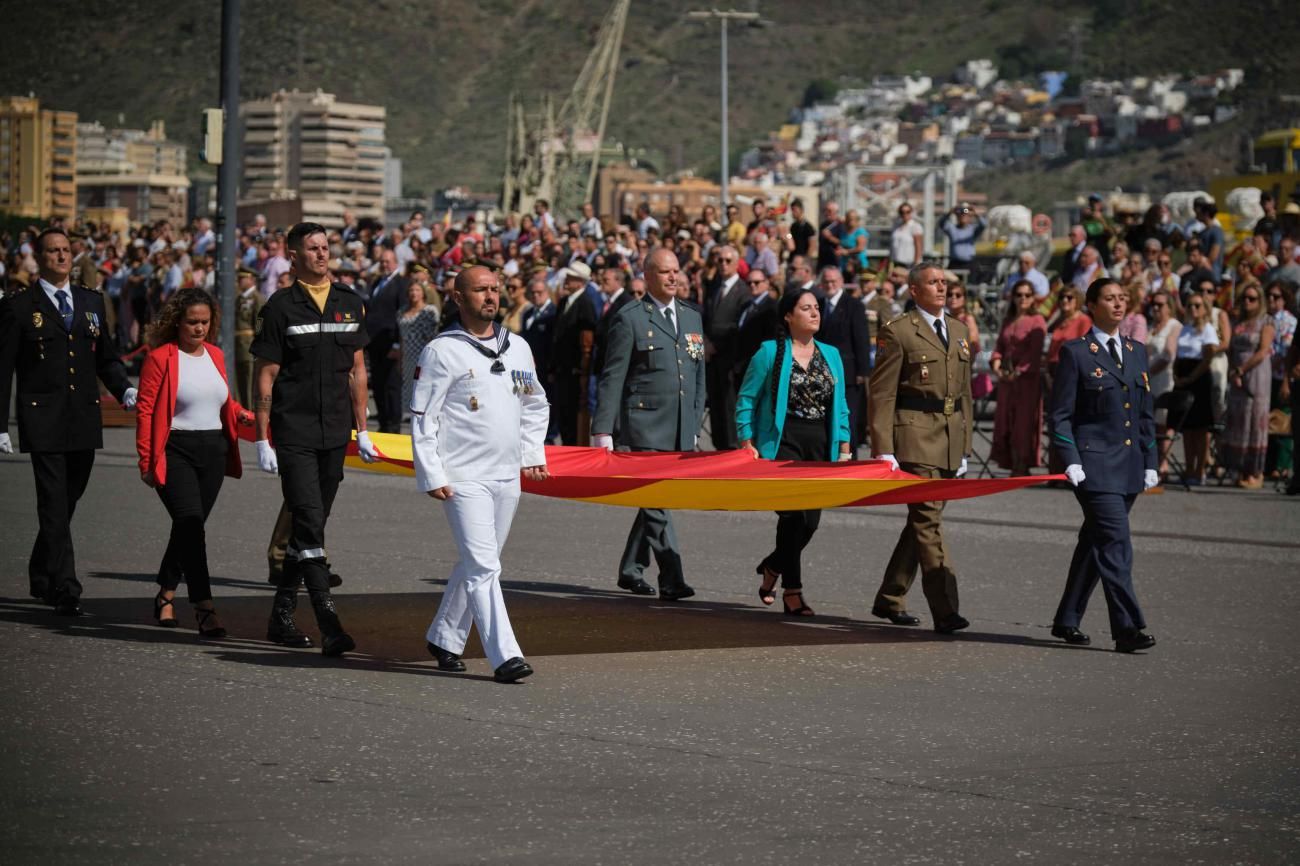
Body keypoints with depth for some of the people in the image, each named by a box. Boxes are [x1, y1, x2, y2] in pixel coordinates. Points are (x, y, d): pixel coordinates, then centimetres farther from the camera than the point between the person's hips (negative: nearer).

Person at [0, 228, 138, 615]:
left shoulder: (91, 301, 14)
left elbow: (107, 358, 17)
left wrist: (125, 390, -4)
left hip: (85, 421, 5)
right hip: (43, 421, -5)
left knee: (67, 504, 13)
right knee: (54, 507, -9)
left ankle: (41, 577, 30)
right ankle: (65, 590, -10)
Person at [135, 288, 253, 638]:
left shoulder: (215, 355, 13)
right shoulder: (160, 357, -5)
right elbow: (144, 409, -6)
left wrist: (244, 415, 2)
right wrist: (146, 460, -11)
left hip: (214, 451, 6)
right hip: (175, 451, -6)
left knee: (189, 526, 11)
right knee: (191, 523, -16)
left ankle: (166, 593, 30)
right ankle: (204, 608, -20)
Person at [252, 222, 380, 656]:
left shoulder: (349, 303, 11)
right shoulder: (281, 307, -3)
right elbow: (266, 375, -3)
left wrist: (362, 431, 12)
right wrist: (262, 440, -7)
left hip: (335, 433, 5)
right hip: (294, 432, -5)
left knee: (310, 524, 10)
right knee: (309, 523, -12)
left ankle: (282, 616, 20)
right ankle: (329, 624, -17)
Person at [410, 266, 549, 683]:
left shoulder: (518, 348, 12)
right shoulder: (441, 351, -5)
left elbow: (536, 405, 25)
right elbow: (423, 417, -5)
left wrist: (533, 453, 14)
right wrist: (432, 475, -11)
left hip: (507, 476, 6)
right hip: (463, 477, -6)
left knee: (475, 564, 14)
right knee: (483, 567, -12)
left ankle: (444, 638, 30)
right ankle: (504, 656, -16)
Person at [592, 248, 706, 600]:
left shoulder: (692, 318, 16)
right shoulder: (630, 319, -3)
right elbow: (612, 378, -5)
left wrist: (694, 424, 17)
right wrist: (603, 430, -10)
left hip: (680, 433, 6)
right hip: (644, 429, -6)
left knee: (654, 503, 13)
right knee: (656, 502, -12)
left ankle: (631, 570, 26)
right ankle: (671, 579, -15)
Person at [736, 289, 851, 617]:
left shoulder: (831, 355, 14)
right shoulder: (770, 352, -1)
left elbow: (840, 406, 17)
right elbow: (746, 399, 2)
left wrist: (844, 448, 9)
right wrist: (747, 443, -6)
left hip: (820, 446, 5)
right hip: (782, 443, -5)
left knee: (811, 520, 1)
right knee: (794, 514, -13)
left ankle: (773, 566, 28)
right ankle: (792, 590, -3)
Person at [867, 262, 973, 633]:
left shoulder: (959, 331, 17)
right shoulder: (897, 332, -4)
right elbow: (881, 394, -7)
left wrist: (964, 446, 17)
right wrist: (884, 450, -14)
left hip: (949, 439, 7)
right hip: (914, 436, -7)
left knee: (922, 520, 13)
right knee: (928, 521, -11)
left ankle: (889, 600, 25)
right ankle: (944, 611, -15)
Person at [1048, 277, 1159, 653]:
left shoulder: (1136, 352, 15)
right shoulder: (1076, 353, -3)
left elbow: (1146, 413, 18)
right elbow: (1061, 414, -5)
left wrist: (1150, 463, 13)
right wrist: (1070, 462, -14)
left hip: (1129, 466, 6)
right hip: (1094, 464, -6)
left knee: (1095, 544, 12)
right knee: (1115, 543, -14)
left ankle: (1067, 621, 21)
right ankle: (1127, 628, -15)